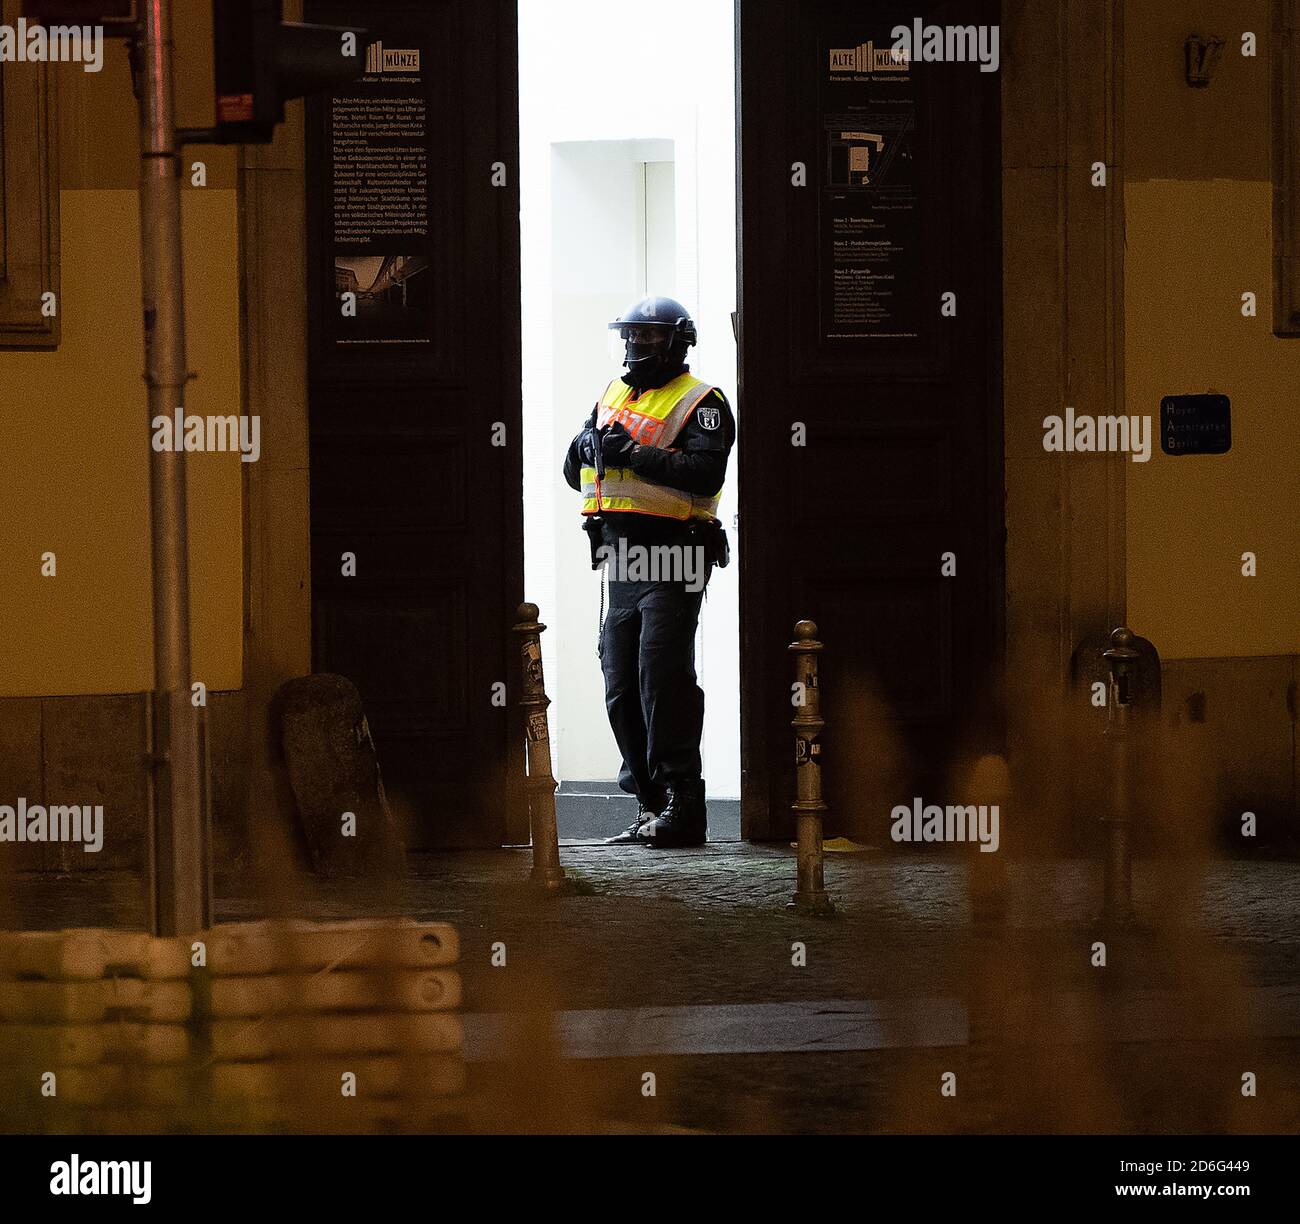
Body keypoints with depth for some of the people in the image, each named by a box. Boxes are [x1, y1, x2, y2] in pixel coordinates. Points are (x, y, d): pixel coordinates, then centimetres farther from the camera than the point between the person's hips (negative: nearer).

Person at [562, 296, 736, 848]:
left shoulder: (701, 404, -4)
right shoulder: (612, 397, 20)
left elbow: (706, 473, -19)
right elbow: (575, 473, 19)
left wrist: (635, 455, -23)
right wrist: (587, 446, -3)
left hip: (672, 560, -8)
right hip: (623, 562, 8)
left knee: (662, 680, -15)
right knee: (623, 691, 7)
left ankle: (683, 807, -14)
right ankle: (651, 805, 13)